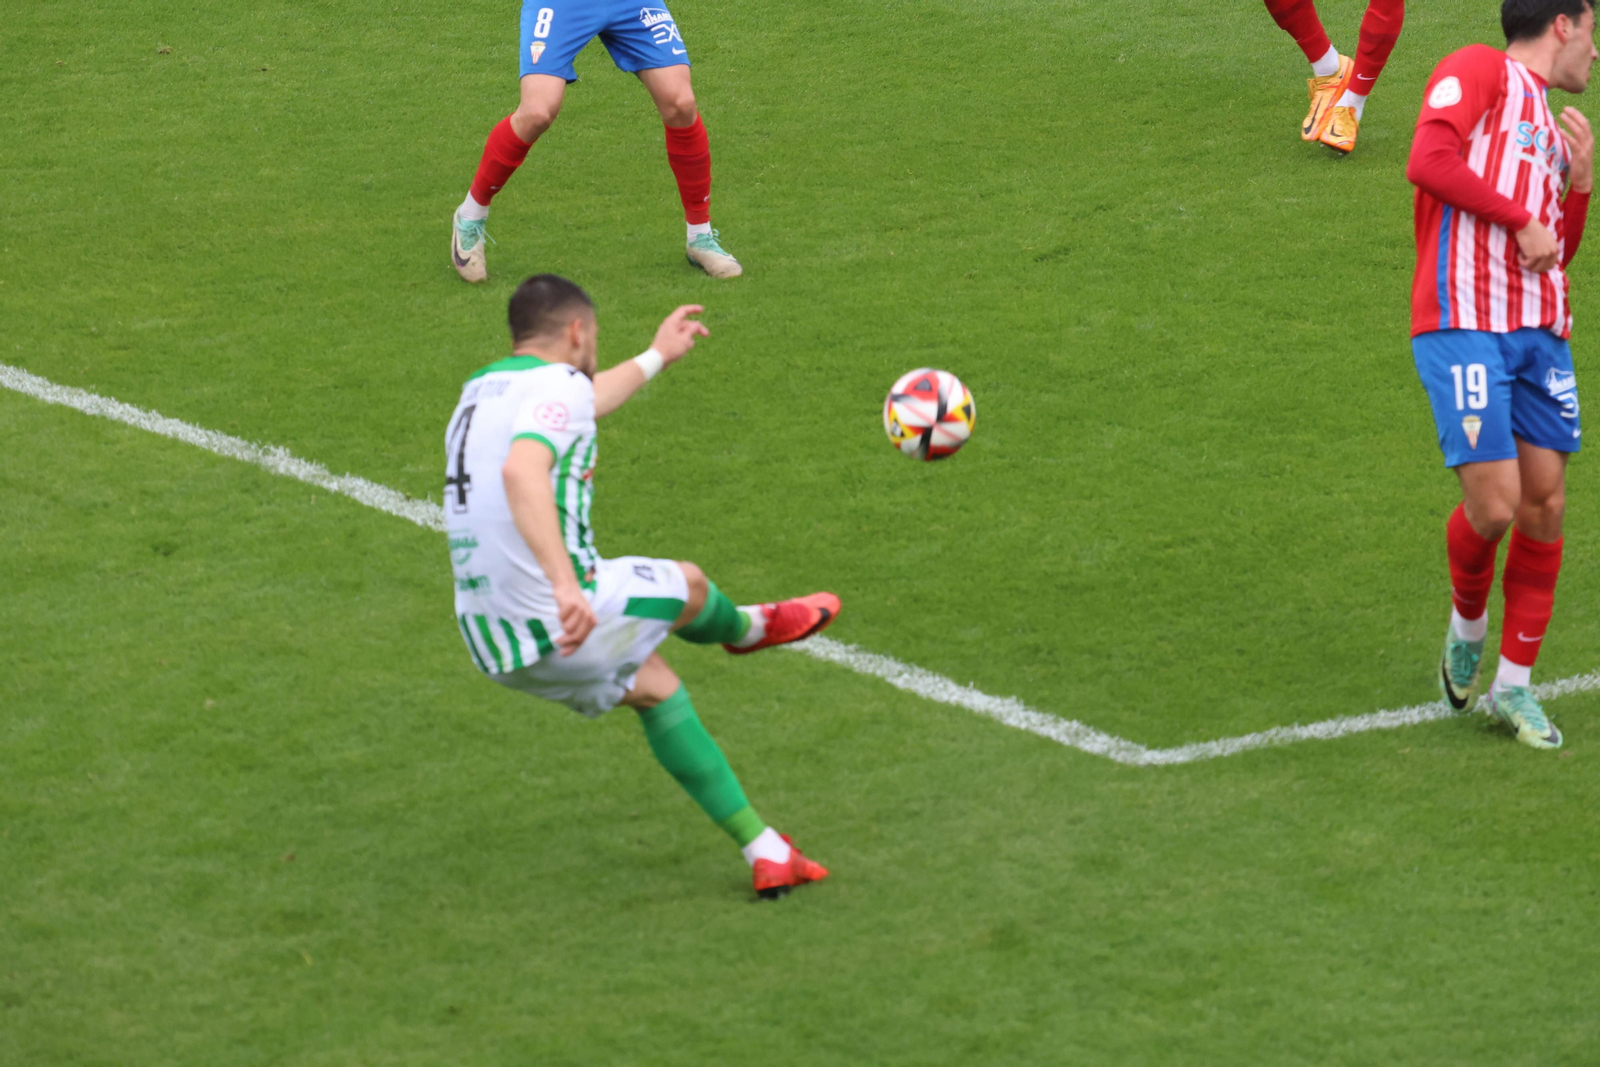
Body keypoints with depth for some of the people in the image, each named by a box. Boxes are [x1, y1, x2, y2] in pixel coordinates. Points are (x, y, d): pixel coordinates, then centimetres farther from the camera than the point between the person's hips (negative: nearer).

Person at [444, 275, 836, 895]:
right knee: (687, 587, 20)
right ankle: (742, 628, 56)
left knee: (652, 684, 26)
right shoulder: (556, 383, -12)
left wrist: (656, 357, 52)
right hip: (565, 624, -9)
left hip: (492, 643, 9)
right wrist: (566, 584, -43)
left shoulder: (481, 393, 17)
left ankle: (762, 849, 28)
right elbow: (522, 470, -33)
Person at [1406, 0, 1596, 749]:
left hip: (1539, 334, 8)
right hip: (1463, 325, -8)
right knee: (1493, 506, -13)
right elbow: (1428, 161, -15)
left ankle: (1513, 686, 12)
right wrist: (1521, 219, -12)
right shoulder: (1479, 72, 1)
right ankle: (1468, 625, 18)